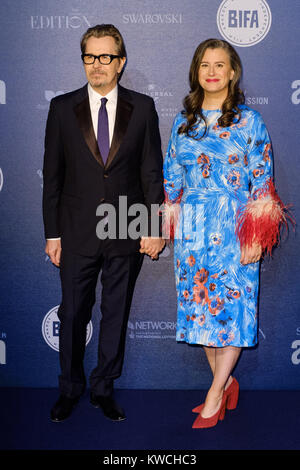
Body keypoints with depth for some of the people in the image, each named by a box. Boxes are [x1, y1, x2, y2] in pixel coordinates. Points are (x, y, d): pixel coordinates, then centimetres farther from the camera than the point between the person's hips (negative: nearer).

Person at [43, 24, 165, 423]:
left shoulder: (142, 107, 3)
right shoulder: (62, 107, 2)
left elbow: (153, 171, 3)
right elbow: (52, 175, 2)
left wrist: (155, 228, -3)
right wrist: (52, 233, -1)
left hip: (127, 233, 0)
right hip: (77, 233, 0)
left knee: (117, 314, 11)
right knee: (73, 314, 10)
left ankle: (103, 389, 29)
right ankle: (70, 389, 31)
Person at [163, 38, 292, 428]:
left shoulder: (248, 120, 0)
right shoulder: (183, 121, 11)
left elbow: (262, 181, -3)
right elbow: (172, 177, 13)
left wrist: (255, 237, -10)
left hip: (233, 227, -4)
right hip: (192, 228, 4)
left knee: (232, 305, -2)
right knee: (198, 304, 6)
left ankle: (215, 394, 11)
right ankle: (227, 383, 23)